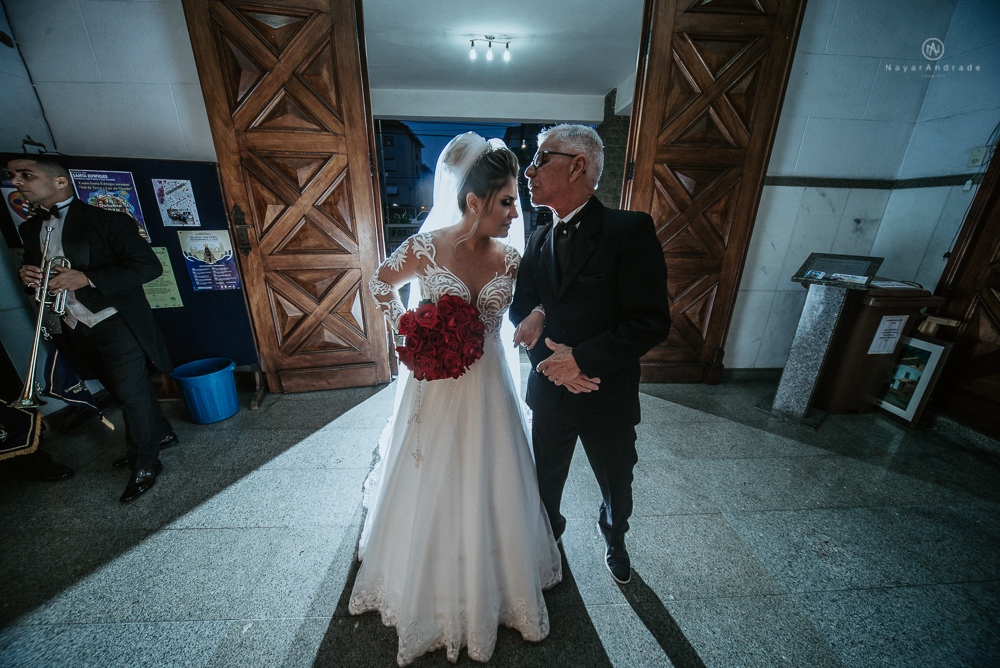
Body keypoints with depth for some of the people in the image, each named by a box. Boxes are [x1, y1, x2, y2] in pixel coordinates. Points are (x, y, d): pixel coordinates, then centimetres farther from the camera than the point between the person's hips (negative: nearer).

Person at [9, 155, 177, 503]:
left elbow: (149, 266, -17)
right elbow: (35, 272, 22)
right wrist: (28, 277, -2)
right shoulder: (30, 229, 13)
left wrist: (86, 278, -23)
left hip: (117, 326, -7)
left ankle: (145, 464, 14)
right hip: (77, 330, 8)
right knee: (124, 391, 18)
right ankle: (160, 433, 37)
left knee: (132, 394, -2)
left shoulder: (106, 221, -10)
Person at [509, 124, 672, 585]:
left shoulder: (629, 230, -16)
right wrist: (535, 315, -17)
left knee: (616, 482, 24)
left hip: (608, 395, -3)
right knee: (546, 478, 26)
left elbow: (651, 321, -20)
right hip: (549, 390, 4)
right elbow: (521, 305, 5)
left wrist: (582, 358, -24)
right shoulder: (539, 240, 2)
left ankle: (615, 540, 58)